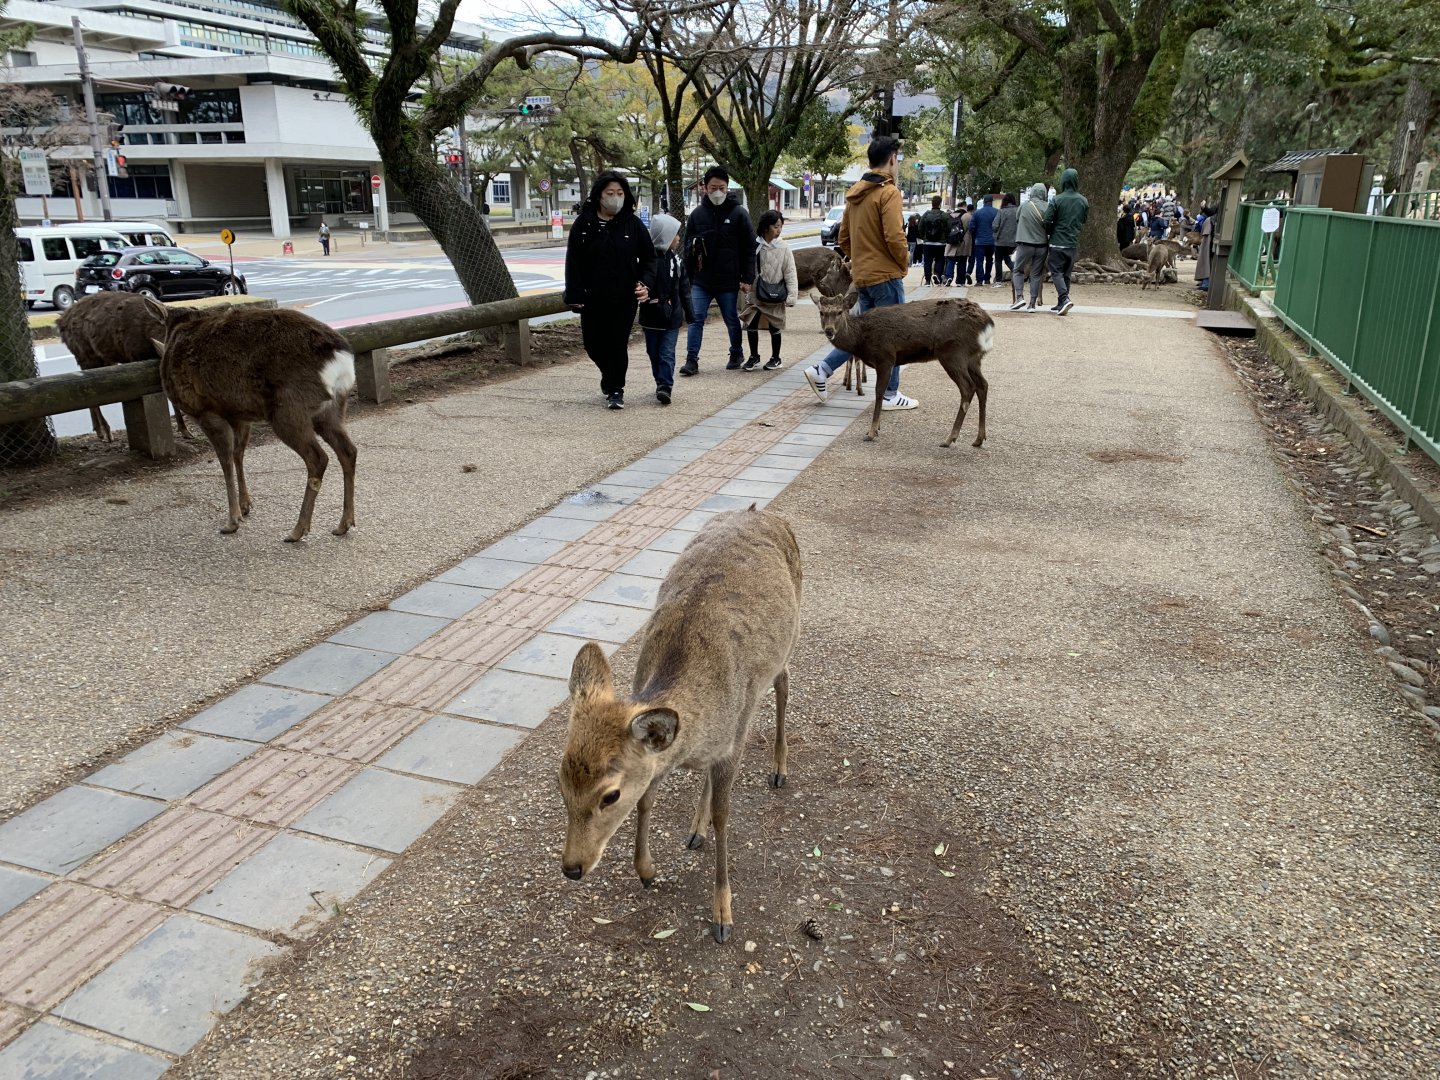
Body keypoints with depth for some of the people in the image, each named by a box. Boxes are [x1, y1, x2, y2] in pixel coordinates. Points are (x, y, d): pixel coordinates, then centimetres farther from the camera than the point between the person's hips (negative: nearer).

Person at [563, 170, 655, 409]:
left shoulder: (633, 224, 0)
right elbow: (573, 262, -1)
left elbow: (648, 257, 5)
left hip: (624, 299, -1)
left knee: (618, 345, -1)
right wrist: (575, 295, -8)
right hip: (593, 299, 1)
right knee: (593, 344, 9)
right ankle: (611, 376, 36)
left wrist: (646, 283, -12)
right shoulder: (583, 224, -1)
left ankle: (615, 389, 13)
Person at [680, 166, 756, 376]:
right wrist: (687, 278, 4)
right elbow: (688, 248, 10)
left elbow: (749, 248, -2)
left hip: (729, 282, -2)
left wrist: (747, 278, -8)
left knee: (732, 321, 11)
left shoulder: (738, 213, -3)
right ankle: (692, 361, -1)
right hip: (701, 281, 2)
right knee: (696, 319, -4)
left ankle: (735, 356, 29)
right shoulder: (697, 214, 4)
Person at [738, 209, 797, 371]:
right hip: (757, 293, 1)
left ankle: (775, 358, 23)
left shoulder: (783, 248, -5)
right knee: (751, 324, 1)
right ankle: (754, 357, 16)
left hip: (775, 294, -1)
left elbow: (790, 273, -4)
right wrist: (748, 294, 1)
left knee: (774, 327, 8)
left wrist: (792, 296, -9)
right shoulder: (755, 246, -2)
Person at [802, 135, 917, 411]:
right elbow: (895, 237, -21)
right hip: (886, 275, -8)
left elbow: (843, 239, 17)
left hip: (862, 275, 8)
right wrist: (904, 263, -5)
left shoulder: (855, 193, 13)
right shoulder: (889, 192, -13)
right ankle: (890, 395, 9)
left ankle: (821, 370, 7)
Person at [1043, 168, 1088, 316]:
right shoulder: (1084, 201, 3)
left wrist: (1051, 232, 6)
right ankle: (1061, 303, 18)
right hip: (1073, 243, 5)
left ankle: (1064, 298, -21)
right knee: (1066, 273, 13)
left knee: (1056, 272, -1)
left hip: (1057, 242, -5)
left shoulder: (1057, 200, -12)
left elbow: (1047, 221, -12)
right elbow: (1084, 220, 11)